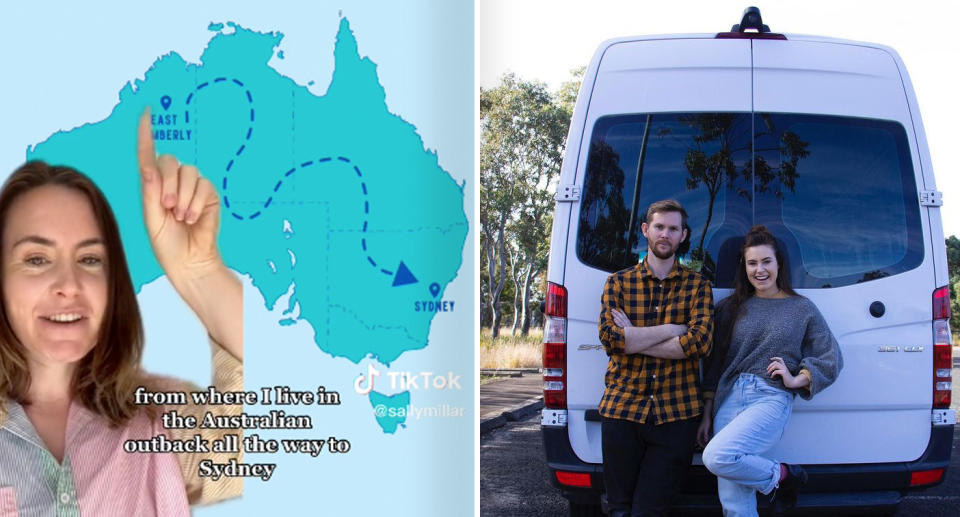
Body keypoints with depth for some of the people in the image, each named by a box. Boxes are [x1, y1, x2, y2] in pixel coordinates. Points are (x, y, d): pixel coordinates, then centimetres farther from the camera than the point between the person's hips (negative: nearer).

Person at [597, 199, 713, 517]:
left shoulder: (697, 286, 8)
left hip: (675, 414, -1)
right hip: (622, 407, 1)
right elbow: (610, 338, -6)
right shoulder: (619, 283, 10)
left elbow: (699, 343, -9)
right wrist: (671, 329, -9)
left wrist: (632, 338, -8)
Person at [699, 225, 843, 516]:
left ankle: (780, 475, -3)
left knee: (716, 457, -28)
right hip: (729, 398, 3)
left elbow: (831, 359, 10)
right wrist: (707, 414, 11)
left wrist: (796, 380, -4)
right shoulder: (731, 307, 14)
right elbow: (714, 362, 14)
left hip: (772, 399, -3)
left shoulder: (801, 309, 9)